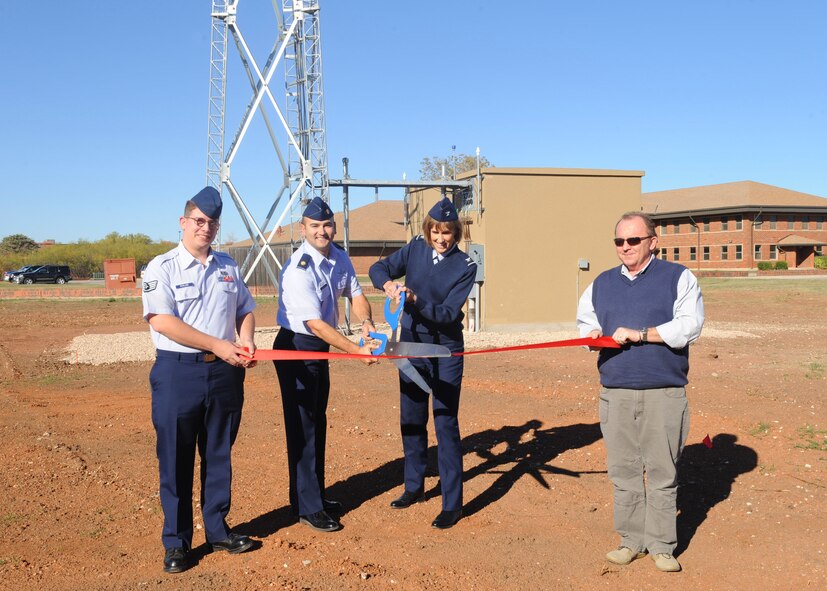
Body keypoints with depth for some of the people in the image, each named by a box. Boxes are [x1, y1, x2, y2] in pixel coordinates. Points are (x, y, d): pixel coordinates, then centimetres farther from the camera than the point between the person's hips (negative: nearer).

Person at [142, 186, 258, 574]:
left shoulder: (228, 267, 12)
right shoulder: (162, 268, -4)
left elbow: (245, 310, 19)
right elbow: (162, 321, -15)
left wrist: (246, 340, -3)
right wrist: (218, 345, -18)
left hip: (225, 372, 4)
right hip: (178, 372, -4)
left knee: (219, 456, 13)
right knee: (176, 460, 2)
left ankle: (218, 531, 26)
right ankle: (176, 542, 14)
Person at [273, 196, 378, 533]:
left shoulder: (340, 258, 0)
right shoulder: (298, 270, -25)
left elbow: (355, 293, 9)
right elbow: (316, 324, -29)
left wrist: (367, 322, -13)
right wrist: (357, 350, -34)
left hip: (321, 348, 8)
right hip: (296, 348, -8)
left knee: (318, 423, 16)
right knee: (303, 426, -4)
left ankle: (316, 495, 30)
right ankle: (307, 508, 5)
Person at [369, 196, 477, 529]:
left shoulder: (465, 266, -11)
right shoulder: (416, 249, 0)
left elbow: (448, 312, -18)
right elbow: (378, 268, 2)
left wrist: (415, 300, -33)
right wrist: (387, 283, -20)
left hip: (446, 351, -4)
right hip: (412, 345, 4)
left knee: (446, 424, -4)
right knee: (411, 420, 14)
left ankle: (452, 504, 4)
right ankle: (414, 487, 32)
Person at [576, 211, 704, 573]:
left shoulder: (679, 278, 3)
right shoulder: (602, 284, 16)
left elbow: (689, 325, -9)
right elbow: (584, 321, 24)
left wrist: (639, 334, -15)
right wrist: (591, 335, 0)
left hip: (664, 394, -3)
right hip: (616, 393, 4)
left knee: (662, 472, 1)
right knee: (624, 471, 6)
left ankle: (661, 545, 12)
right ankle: (631, 540, 18)